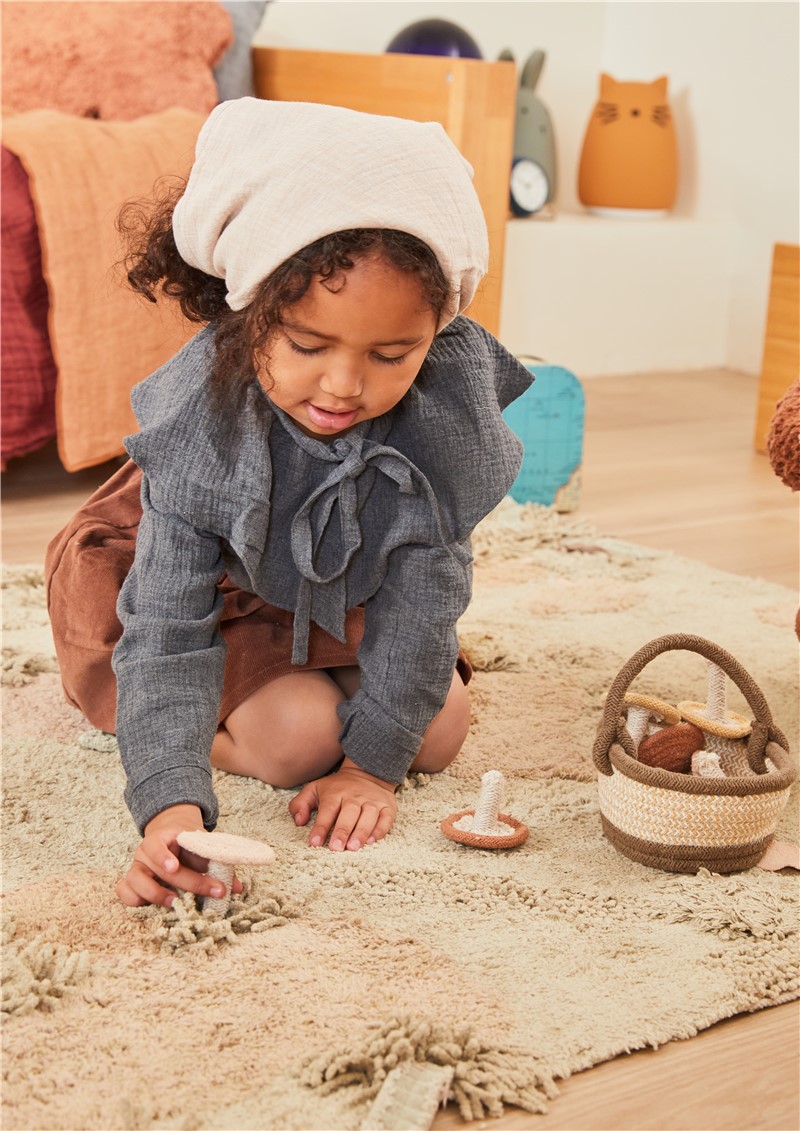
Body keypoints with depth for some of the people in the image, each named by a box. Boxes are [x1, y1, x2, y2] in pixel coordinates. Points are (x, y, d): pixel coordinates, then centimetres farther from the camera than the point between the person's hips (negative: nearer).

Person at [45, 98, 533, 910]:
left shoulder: (446, 397, -34)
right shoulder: (201, 419, -38)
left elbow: (423, 586, -26)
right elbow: (168, 629, -37)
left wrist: (376, 759, -25)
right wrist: (169, 804, -50)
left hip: (347, 586, 4)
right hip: (219, 582, -3)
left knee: (438, 730, -6)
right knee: (298, 736, -22)